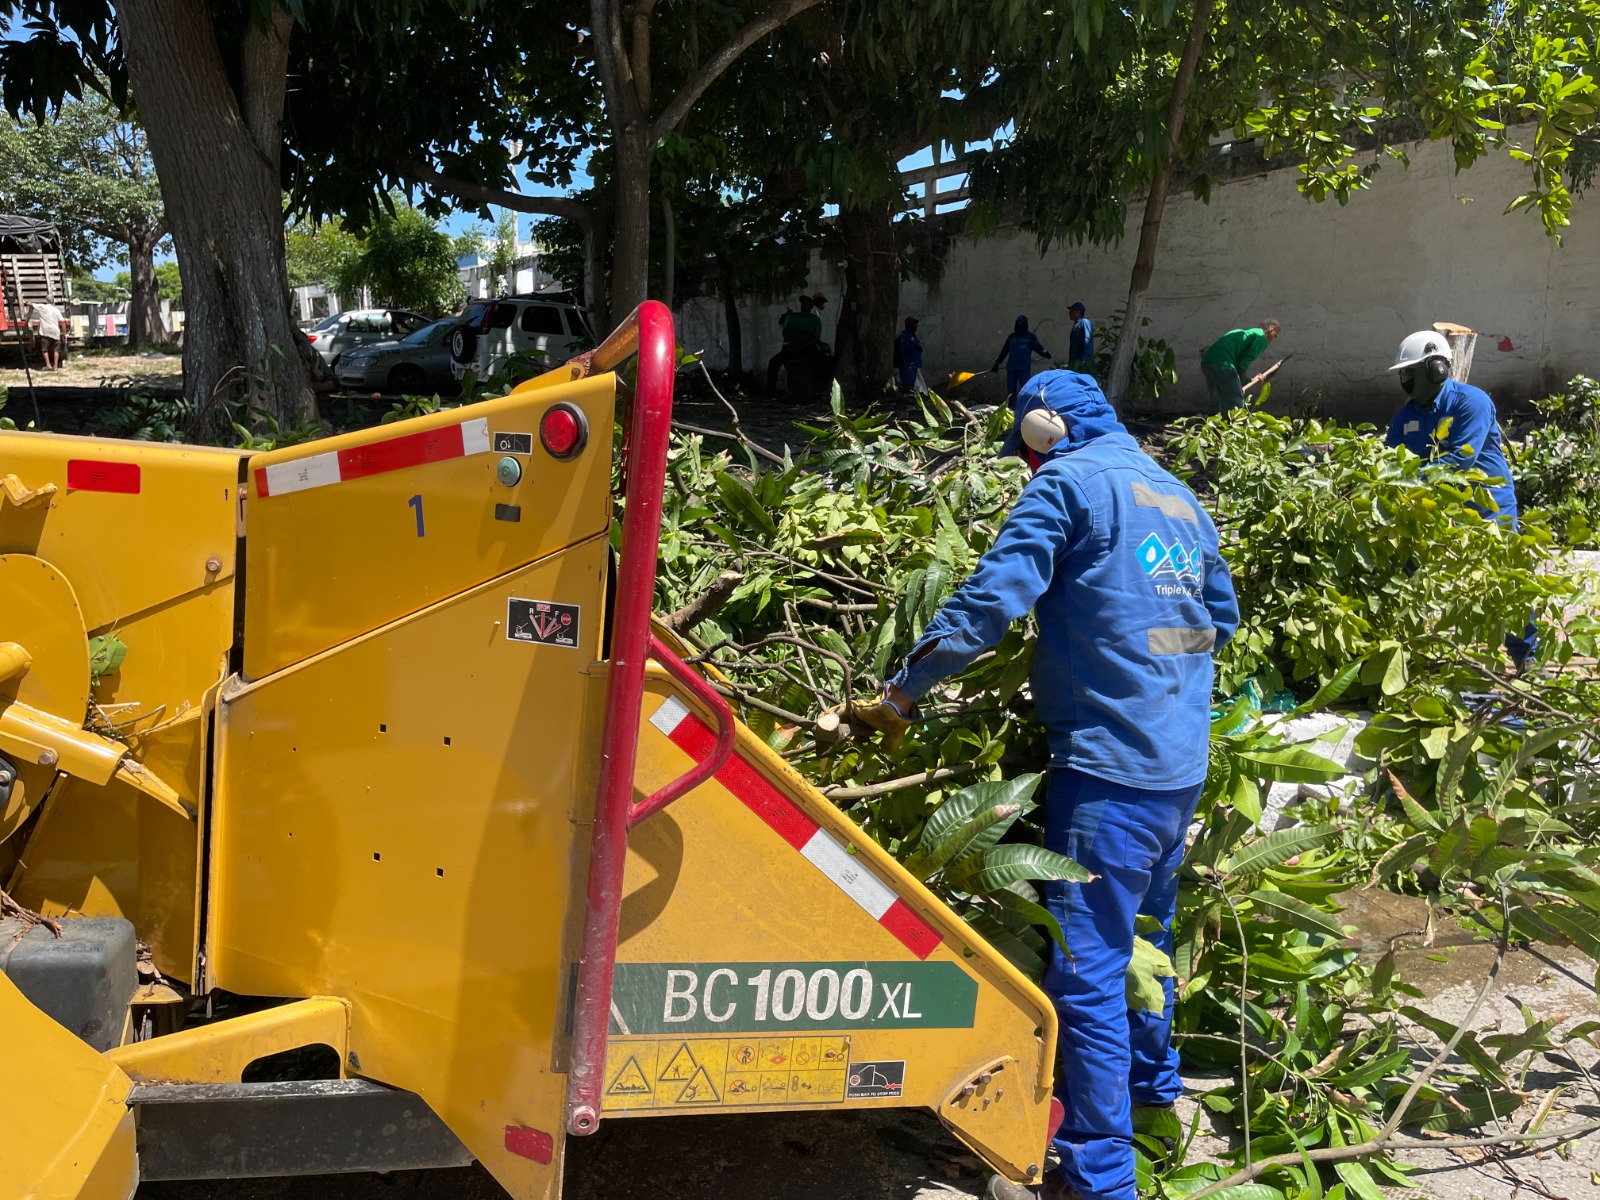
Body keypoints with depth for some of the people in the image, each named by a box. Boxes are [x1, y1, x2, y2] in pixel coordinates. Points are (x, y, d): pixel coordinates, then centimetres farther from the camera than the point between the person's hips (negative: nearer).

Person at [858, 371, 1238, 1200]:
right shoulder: (1178, 496, 16)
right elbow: (1221, 617, 24)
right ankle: (1152, 1086, 44)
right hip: (1182, 765, 9)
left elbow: (989, 601, -15)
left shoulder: (1067, 484, -7)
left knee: (1087, 968, -3)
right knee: (1144, 934, 25)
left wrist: (903, 691, -8)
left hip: (1108, 765, -9)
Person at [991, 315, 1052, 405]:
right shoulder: (1012, 337, 14)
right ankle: (1011, 410, 11)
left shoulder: (1030, 337, 4)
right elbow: (1004, 351, 19)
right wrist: (997, 363, 19)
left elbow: (1038, 348, -4)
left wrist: (1045, 354, -22)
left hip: (1024, 369, -4)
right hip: (1011, 368, 4)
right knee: (1011, 391, 5)